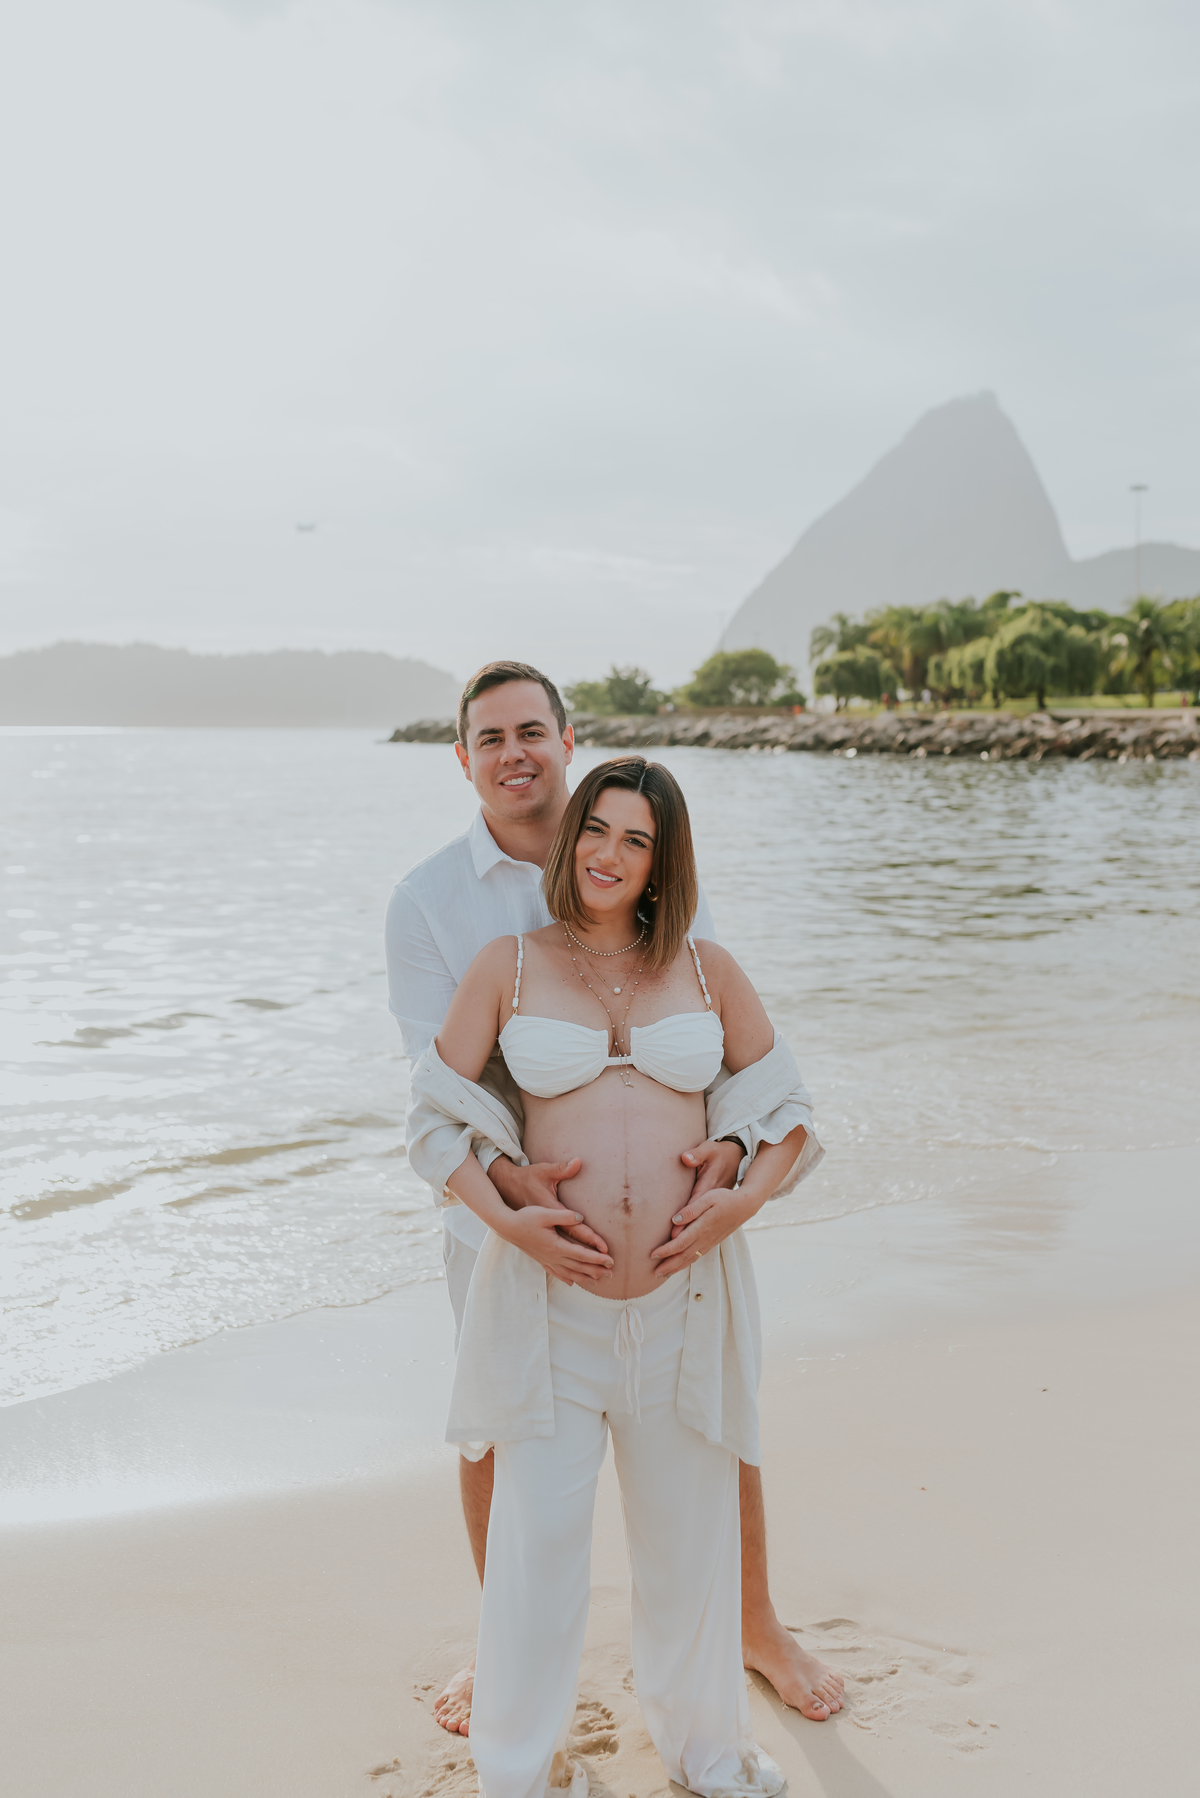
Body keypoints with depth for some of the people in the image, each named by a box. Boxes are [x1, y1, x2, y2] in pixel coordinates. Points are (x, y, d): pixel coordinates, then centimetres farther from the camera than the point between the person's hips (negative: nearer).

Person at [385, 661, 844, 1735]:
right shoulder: (425, 901, -10)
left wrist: (730, 1145, -30)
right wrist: (513, 1180, -36)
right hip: (507, 1206, -1)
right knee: (494, 1437, 12)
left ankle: (758, 1628, 37)